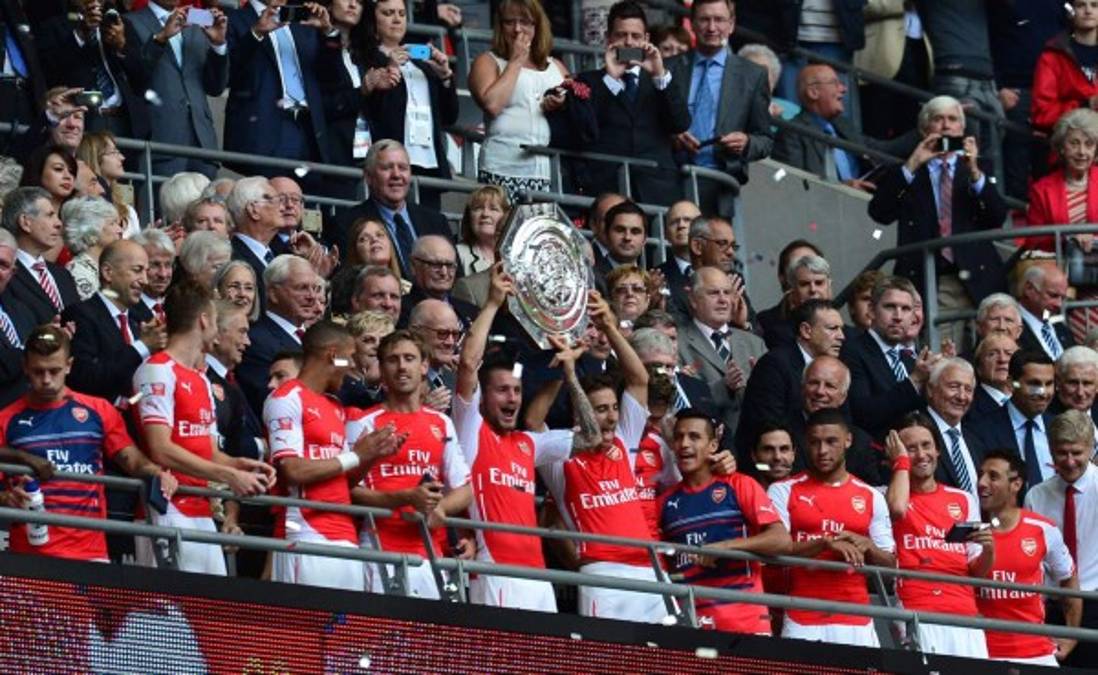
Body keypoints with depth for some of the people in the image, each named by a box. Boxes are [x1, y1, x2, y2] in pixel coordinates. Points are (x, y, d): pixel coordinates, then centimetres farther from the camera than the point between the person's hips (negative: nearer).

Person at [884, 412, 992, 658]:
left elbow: (976, 571, 19)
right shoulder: (890, 495, 8)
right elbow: (897, 508, -18)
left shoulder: (964, 500, 19)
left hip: (964, 616, 4)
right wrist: (901, 461, -1)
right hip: (916, 617, -4)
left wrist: (988, 550, -4)